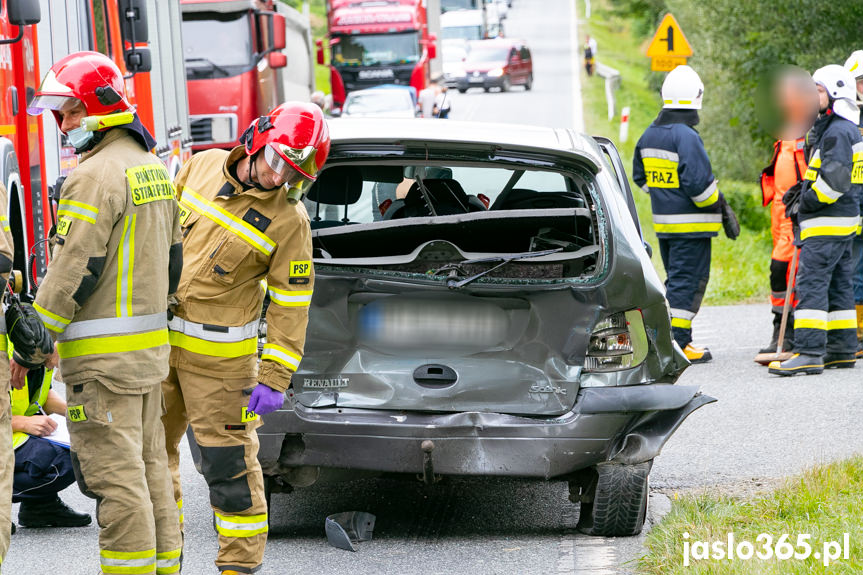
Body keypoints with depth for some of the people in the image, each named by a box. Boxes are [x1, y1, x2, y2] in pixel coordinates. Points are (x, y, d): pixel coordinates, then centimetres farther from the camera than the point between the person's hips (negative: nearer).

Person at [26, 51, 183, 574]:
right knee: (150, 466, 13)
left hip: (103, 355, -9)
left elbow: (75, 270, -19)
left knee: (115, 477, -7)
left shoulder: (97, 175, -15)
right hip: (151, 349, 9)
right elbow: (172, 256, 20)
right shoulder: (154, 168, 14)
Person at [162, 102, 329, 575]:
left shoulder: (288, 220, -12)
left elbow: (291, 304, -10)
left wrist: (275, 379, -14)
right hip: (157, 340, 5)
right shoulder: (203, 167, 0)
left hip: (218, 356, -5)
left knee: (229, 462, -4)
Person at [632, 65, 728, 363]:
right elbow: (698, 181, -21)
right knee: (688, 281, -3)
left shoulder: (649, 135, 9)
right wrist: (717, 204, -5)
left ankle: (671, 338, 18)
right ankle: (677, 343, -4)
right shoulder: (687, 137, -18)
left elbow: (640, 176, 18)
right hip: (690, 225, -8)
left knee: (676, 279, 17)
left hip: (663, 221, 8)